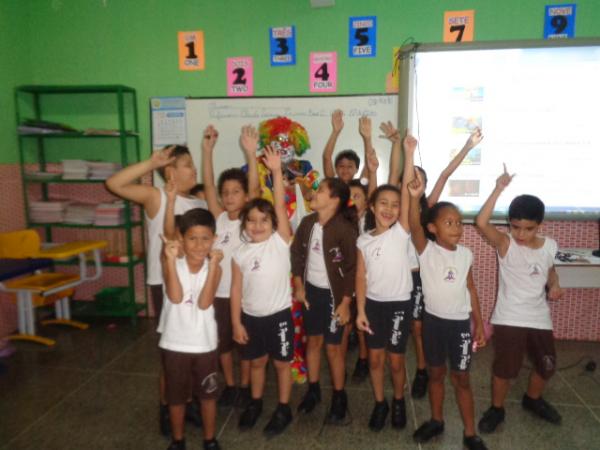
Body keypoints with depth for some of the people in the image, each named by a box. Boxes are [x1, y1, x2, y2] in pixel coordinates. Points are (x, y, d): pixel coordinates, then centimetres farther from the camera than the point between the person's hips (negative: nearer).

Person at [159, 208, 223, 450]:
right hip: (174, 343, 0)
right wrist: (170, 259, -30)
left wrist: (213, 265, -26)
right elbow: (175, 297, -27)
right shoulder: (172, 264, -11)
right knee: (176, 396, 18)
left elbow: (204, 303, -23)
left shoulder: (214, 268, -9)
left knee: (208, 395, 17)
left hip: (204, 343, 1)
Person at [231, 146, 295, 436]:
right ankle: (255, 403, 41)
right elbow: (236, 290, 0)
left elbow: (281, 206, -21)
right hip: (251, 316, 3)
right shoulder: (240, 253, -3)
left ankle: (283, 409, 31)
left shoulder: (280, 241, -10)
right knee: (257, 361, 20)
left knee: (282, 363, 12)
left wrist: (276, 171, -27)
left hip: (279, 314, -2)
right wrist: (236, 322, -1)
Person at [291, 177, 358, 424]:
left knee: (333, 346, 6)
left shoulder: (344, 229, -20)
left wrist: (345, 303, -15)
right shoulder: (307, 222, -4)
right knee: (313, 341, 17)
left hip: (333, 294, -5)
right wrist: (298, 286, 5)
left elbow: (352, 268, -16)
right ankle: (313, 389, 36)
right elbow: (297, 253, 8)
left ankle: (339, 396, 27)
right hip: (311, 290, 5)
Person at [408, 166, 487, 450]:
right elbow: (414, 227, -32)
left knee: (461, 378, 11)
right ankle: (436, 421, 36)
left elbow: (471, 289, 7)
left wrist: (479, 323, 7)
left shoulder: (465, 254, -2)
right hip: (433, 320, -1)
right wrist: (415, 197, -49)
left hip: (460, 323, 1)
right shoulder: (426, 250, -12)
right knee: (435, 374, 16)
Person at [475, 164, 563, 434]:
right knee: (504, 368, 4)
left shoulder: (549, 246, -3)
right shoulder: (505, 244, -15)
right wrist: (498, 189, -34)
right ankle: (496, 410, 27)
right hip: (509, 318, -4)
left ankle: (533, 400, 47)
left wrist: (555, 286, -4)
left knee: (546, 366, 19)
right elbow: (481, 223, -33)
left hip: (539, 317, 5)